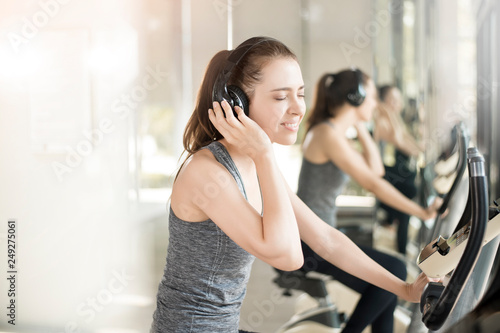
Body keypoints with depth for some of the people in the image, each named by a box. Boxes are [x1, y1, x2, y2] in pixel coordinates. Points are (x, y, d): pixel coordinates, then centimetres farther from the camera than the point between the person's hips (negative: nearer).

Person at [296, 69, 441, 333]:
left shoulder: (336, 133, 13)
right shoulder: (328, 134, -17)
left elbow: (376, 169, 14)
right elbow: (372, 184, -21)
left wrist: (360, 128, 8)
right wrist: (422, 212, -18)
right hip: (309, 241, -10)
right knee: (395, 271, -10)